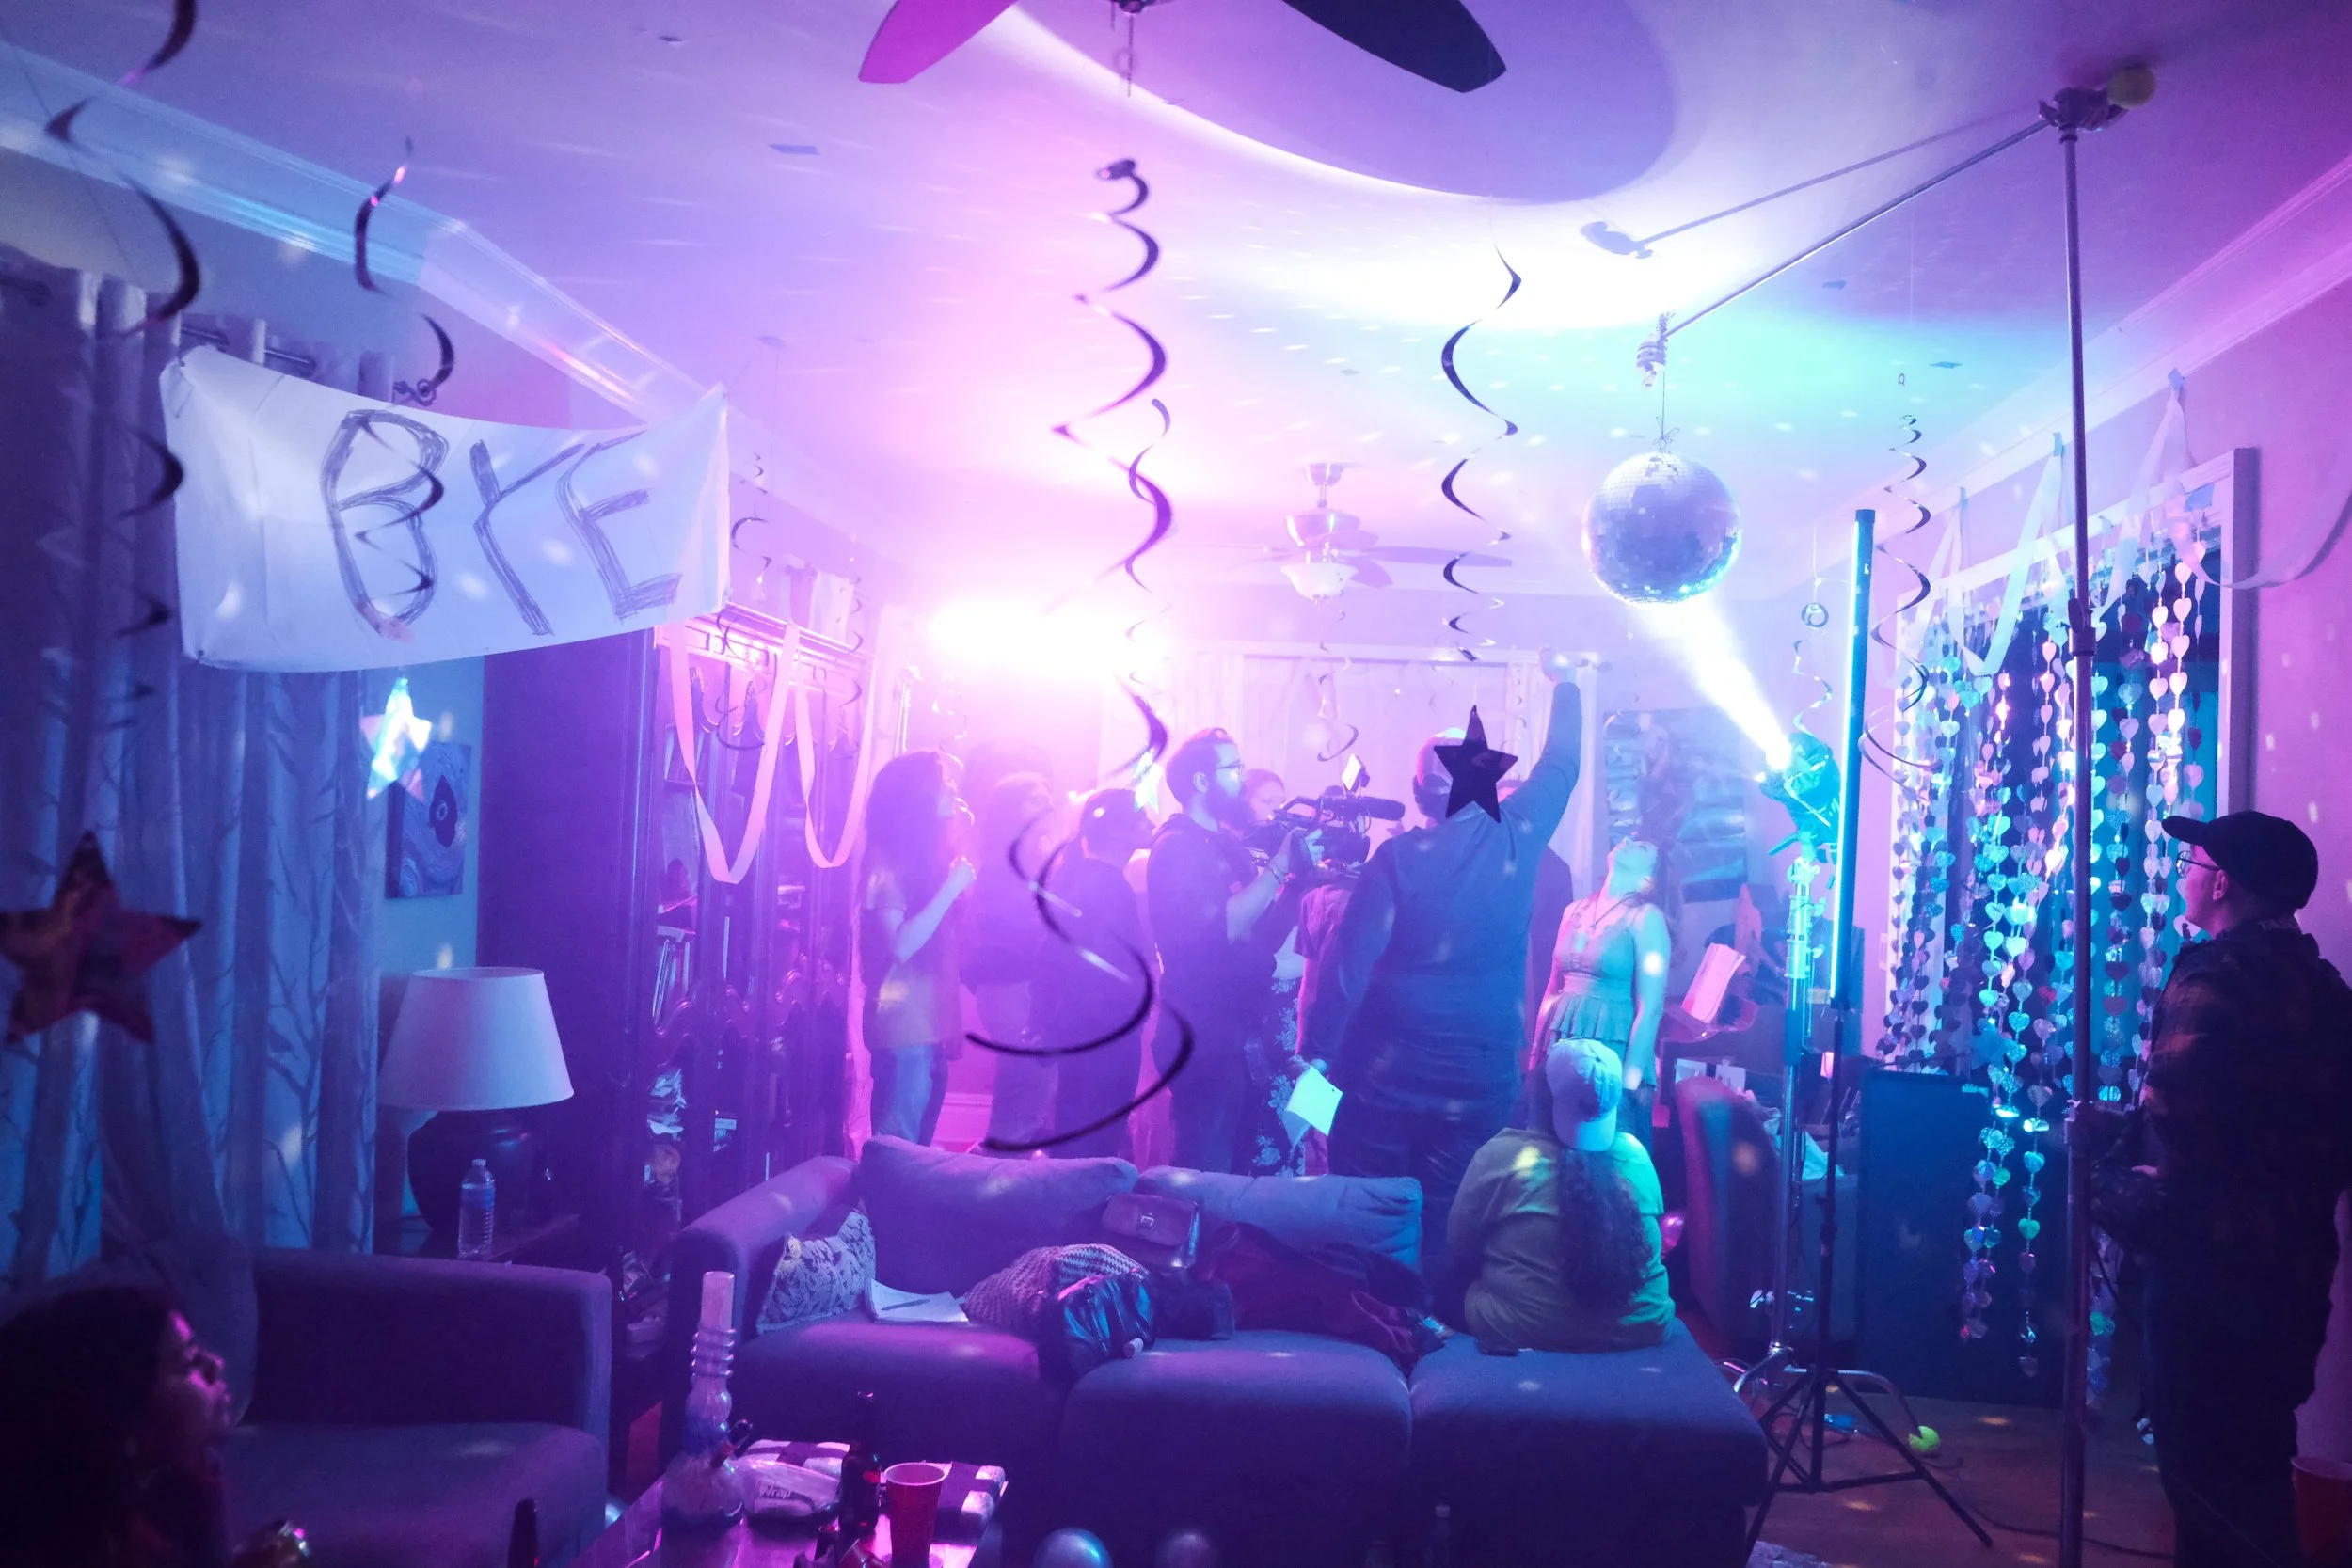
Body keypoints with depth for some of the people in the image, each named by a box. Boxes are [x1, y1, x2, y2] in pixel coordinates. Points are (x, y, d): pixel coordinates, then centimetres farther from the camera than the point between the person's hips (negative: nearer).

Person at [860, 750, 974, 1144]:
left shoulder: (927, 856, 15)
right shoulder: (888, 862, -10)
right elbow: (901, 945, -21)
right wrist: (952, 887, -19)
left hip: (930, 1024, 9)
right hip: (904, 1027, -9)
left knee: (919, 1150, 13)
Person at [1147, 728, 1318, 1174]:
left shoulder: (1231, 847, 15)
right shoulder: (1176, 848, -11)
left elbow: (1266, 935, 12)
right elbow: (1221, 927, -24)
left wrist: (1299, 872, -1)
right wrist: (1282, 864, -20)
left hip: (1245, 1032, 9)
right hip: (1204, 1037, -9)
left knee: (1241, 1161, 14)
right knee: (1208, 1170, -5)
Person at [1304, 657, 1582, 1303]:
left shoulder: (1397, 857, -11)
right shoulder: (1516, 838, -4)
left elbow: (1350, 962, -14)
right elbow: (1561, 768, 14)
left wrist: (1316, 1049, -8)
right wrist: (1564, 683, 29)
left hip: (1388, 1074, -2)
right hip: (1482, 1078, 2)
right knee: (1447, 1218, 12)